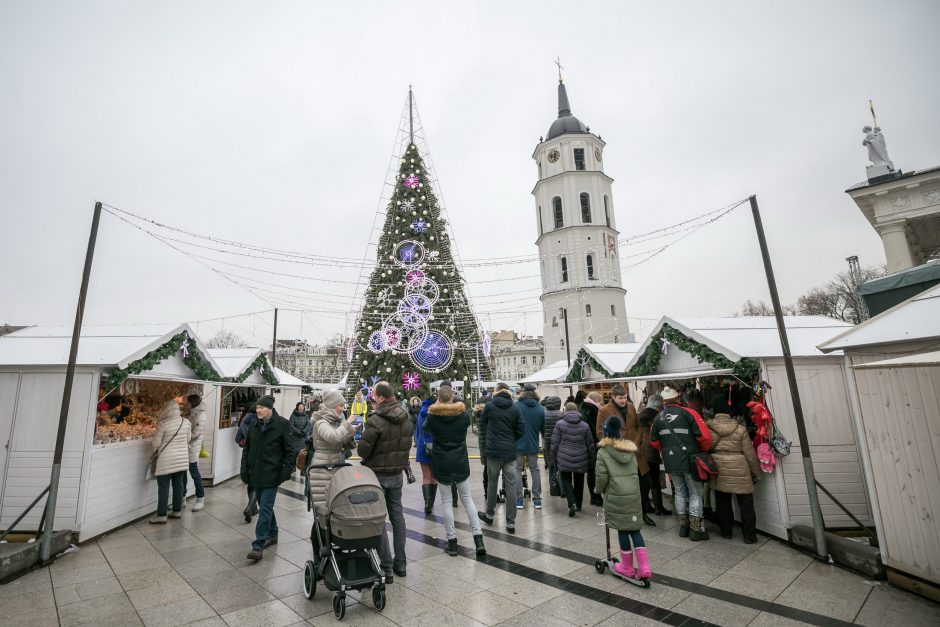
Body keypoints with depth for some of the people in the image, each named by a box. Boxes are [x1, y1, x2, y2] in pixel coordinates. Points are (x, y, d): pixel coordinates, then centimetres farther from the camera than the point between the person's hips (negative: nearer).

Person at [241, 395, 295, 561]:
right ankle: (272, 535, 34)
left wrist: (287, 470, -12)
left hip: (271, 474, -6)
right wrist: (244, 470, 8)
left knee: (265, 509, -5)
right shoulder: (254, 425, 7)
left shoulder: (282, 424, -11)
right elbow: (247, 448, 14)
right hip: (256, 473, 6)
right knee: (265, 506, 18)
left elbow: (289, 449, -8)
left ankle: (258, 545, 2)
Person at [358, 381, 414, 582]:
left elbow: (363, 450, -17)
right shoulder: (406, 418, -1)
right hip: (397, 473, 6)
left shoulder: (375, 421, -23)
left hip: (377, 474, -6)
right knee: (397, 514, 16)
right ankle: (400, 563, 26)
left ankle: (386, 568, 12)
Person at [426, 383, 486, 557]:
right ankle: (478, 539, 8)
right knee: (467, 499, 12)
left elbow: (425, 428, 11)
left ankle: (452, 541, 14)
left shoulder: (432, 416, -11)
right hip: (461, 462, 1)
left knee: (446, 501, 10)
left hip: (441, 464, -1)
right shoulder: (463, 414, -8)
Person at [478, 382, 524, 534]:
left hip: (493, 450, -1)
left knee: (492, 484, 14)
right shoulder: (515, 408, -1)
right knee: (510, 486, 5)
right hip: (510, 452, 1)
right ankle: (510, 522, 8)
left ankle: (489, 514, 30)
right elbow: (521, 430, 0)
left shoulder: (489, 406, -4)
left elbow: (482, 426, 8)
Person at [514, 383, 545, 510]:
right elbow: (543, 428, 3)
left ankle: (519, 499, 8)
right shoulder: (540, 409, -4)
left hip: (518, 444, -2)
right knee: (535, 470, 14)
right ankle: (537, 499, 18)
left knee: (517, 470, 8)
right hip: (533, 445, 3)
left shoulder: (516, 406, -12)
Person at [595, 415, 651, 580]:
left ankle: (627, 567, 22)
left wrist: (600, 490, 7)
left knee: (622, 529, 9)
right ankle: (644, 568, 9)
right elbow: (636, 469, 15)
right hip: (634, 493, 4)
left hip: (616, 495, -4)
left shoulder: (603, 452, -10)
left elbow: (602, 476, -9)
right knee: (635, 529, 13)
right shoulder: (631, 448, 5)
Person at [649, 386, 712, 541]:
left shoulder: (658, 418, 3)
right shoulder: (688, 413, -12)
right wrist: (704, 450, 3)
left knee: (680, 493, 17)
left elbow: (654, 441, 13)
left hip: (671, 463, 4)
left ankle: (683, 526, 26)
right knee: (695, 494, 10)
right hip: (690, 461, -4)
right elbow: (704, 436, -16)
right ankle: (696, 530, 15)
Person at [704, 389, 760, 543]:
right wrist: (757, 473, 9)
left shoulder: (707, 428, -8)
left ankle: (726, 531, 25)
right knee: (745, 503, 12)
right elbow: (750, 453, -3)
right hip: (739, 471, -1)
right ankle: (749, 535, 19)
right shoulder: (740, 429, -9)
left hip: (719, 470, 2)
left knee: (723, 502, 15)